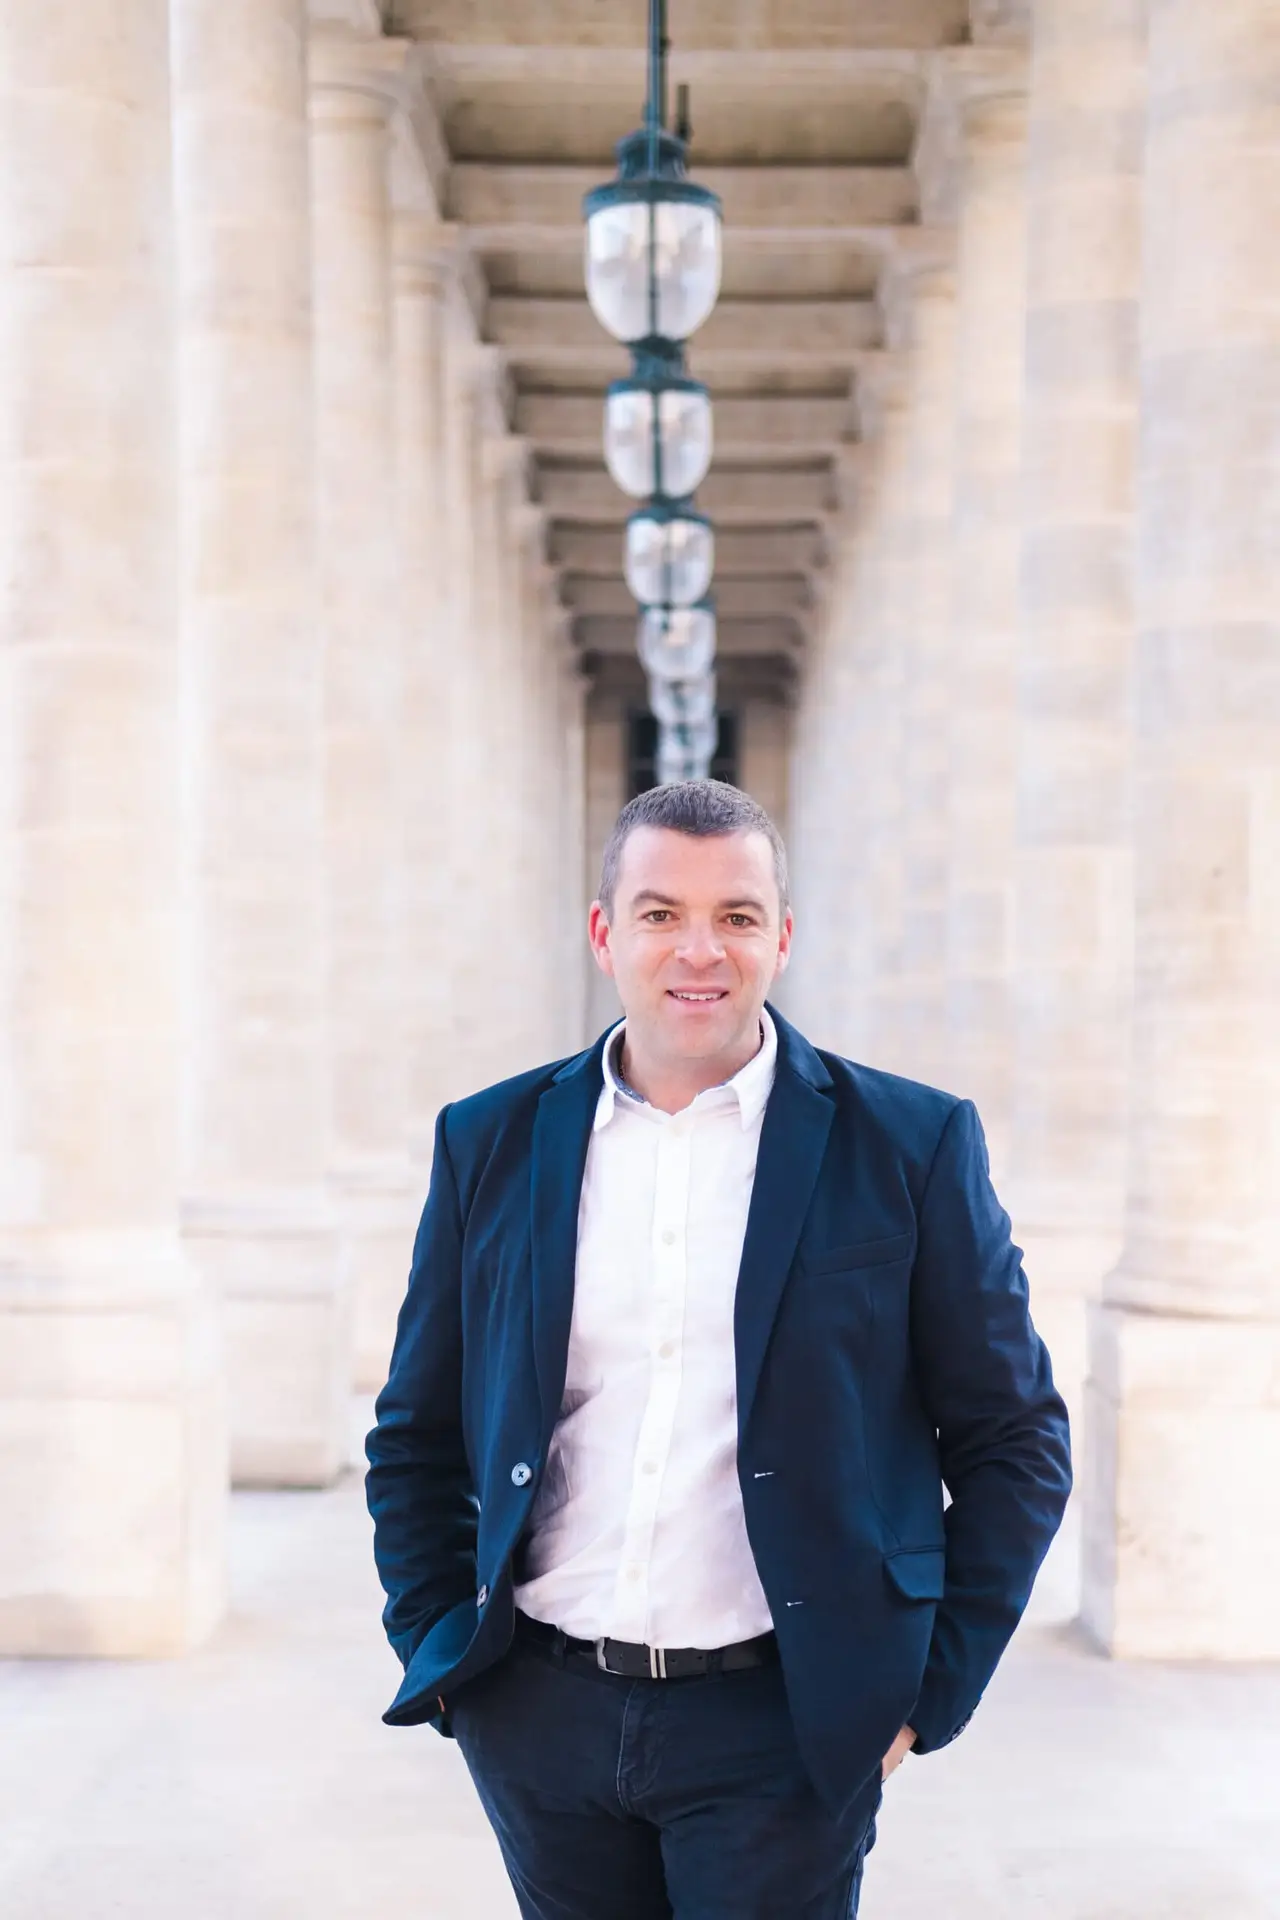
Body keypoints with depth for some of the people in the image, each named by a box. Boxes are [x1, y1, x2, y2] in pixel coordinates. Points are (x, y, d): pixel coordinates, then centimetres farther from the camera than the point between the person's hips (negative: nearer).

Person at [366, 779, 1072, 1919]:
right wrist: (437, 1652, 5)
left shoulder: (913, 1145, -2)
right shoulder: (491, 1143, 5)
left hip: (782, 1734, -2)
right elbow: (417, 1436, 13)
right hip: (539, 1726, 3)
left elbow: (1013, 1439, 1)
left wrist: (932, 1692, -3)